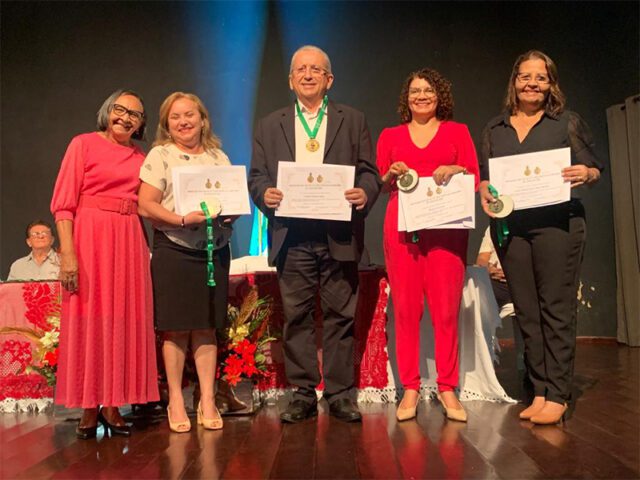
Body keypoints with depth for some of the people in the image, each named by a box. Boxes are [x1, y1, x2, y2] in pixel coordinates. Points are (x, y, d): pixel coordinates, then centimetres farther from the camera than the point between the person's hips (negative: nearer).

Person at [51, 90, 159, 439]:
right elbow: (63, 203, -5)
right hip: (90, 237, -4)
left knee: (124, 320, 4)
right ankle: (89, 408, 9)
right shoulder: (84, 144, 2)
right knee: (88, 319, 0)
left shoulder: (141, 158, 14)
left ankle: (112, 405, 13)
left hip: (130, 241, 4)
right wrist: (67, 253, -16)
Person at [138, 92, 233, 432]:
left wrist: (232, 212, -7)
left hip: (215, 250, 3)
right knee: (176, 328, 0)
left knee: (206, 327, 7)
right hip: (174, 250, -3)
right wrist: (184, 219, -19)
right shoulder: (160, 155, 2)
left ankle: (207, 400, 14)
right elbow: (146, 205, -6)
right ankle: (176, 401, 13)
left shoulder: (219, 157, 13)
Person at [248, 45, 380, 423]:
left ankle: (341, 394, 14)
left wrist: (365, 193, -15)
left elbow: (369, 172, 7)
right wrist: (264, 193, -12)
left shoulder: (353, 121, 13)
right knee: (297, 317, 4)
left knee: (341, 315, 3)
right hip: (291, 236, 1)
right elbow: (256, 176, 10)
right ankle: (303, 395, 15)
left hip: (339, 235, -1)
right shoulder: (270, 126, 16)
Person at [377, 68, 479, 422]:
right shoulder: (390, 135, 16)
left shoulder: (458, 131, 15)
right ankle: (410, 388, 7)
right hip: (402, 224, 1)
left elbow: (475, 178, 10)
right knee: (406, 307, -2)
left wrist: (455, 171, -9)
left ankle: (447, 388, 7)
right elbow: (379, 185, 15)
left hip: (446, 224, 0)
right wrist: (392, 175, -5)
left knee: (447, 308, -5)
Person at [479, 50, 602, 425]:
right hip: (510, 226, 3)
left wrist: (585, 174, -16)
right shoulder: (495, 129, 15)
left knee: (556, 308, -4)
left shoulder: (568, 122, 7)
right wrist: (485, 194, -6)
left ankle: (558, 395, 5)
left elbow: (595, 170, 6)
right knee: (526, 311, 5)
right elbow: (484, 176, 15)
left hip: (557, 223, -3)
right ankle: (540, 391, 14)